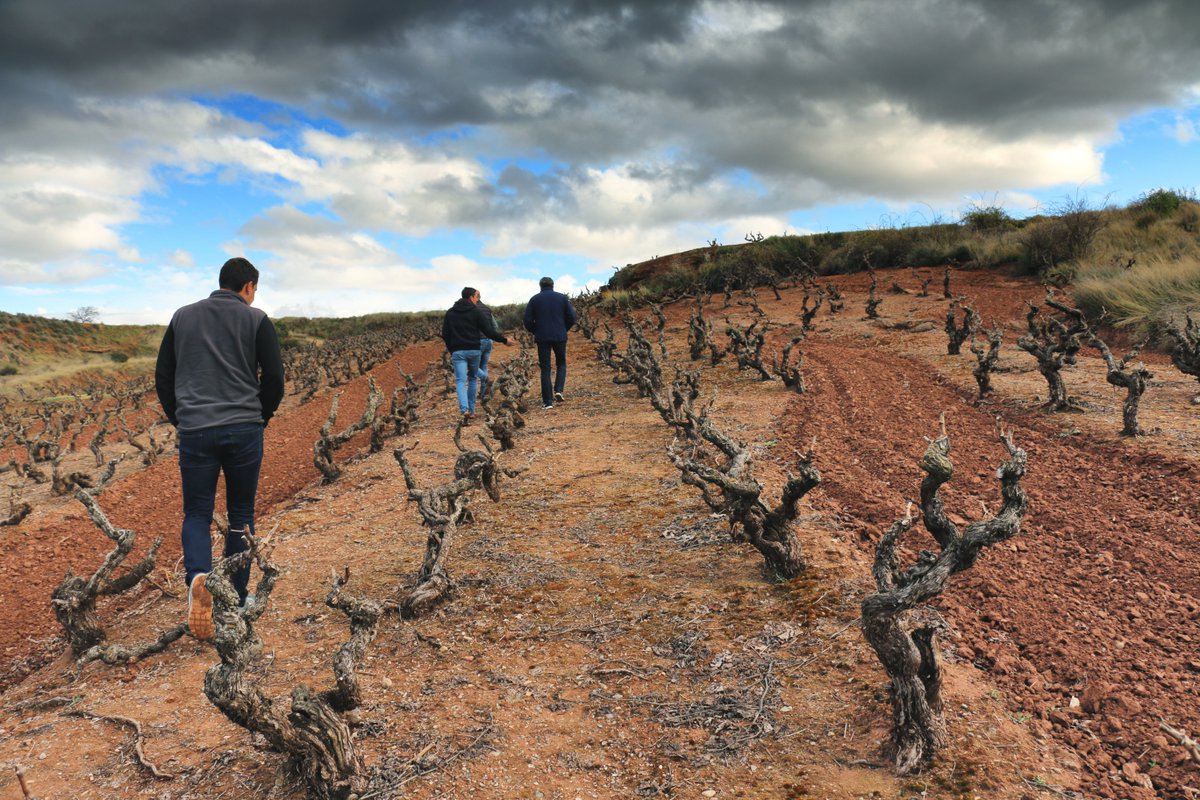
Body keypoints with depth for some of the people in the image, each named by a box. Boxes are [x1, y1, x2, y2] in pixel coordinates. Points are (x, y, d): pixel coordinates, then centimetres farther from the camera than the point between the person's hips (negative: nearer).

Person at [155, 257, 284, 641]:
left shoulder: (183, 317, 11)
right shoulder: (256, 320, 1)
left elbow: (162, 377, 10)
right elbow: (274, 377, -3)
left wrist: (179, 419, 17)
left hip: (195, 432, 2)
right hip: (244, 430, -1)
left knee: (197, 514, 10)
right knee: (241, 514, 13)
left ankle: (197, 578, -19)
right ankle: (236, 600, 17)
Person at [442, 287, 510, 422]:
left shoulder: (450, 313, 7)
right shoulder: (477, 312, -3)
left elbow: (445, 334, 7)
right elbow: (489, 331, -8)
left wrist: (451, 350, 17)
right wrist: (504, 339, 2)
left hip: (457, 351, 1)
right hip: (474, 350, -1)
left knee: (460, 381, -5)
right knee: (472, 378, 16)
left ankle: (464, 409, -26)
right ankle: (471, 410, 18)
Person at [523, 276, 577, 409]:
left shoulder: (534, 299, 3)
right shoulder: (562, 297, 3)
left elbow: (528, 321, -2)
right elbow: (571, 318, 0)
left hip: (542, 338, 0)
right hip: (560, 337, 0)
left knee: (545, 369, 5)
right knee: (561, 364, 20)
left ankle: (548, 401, 2)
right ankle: (559, 390, -2)